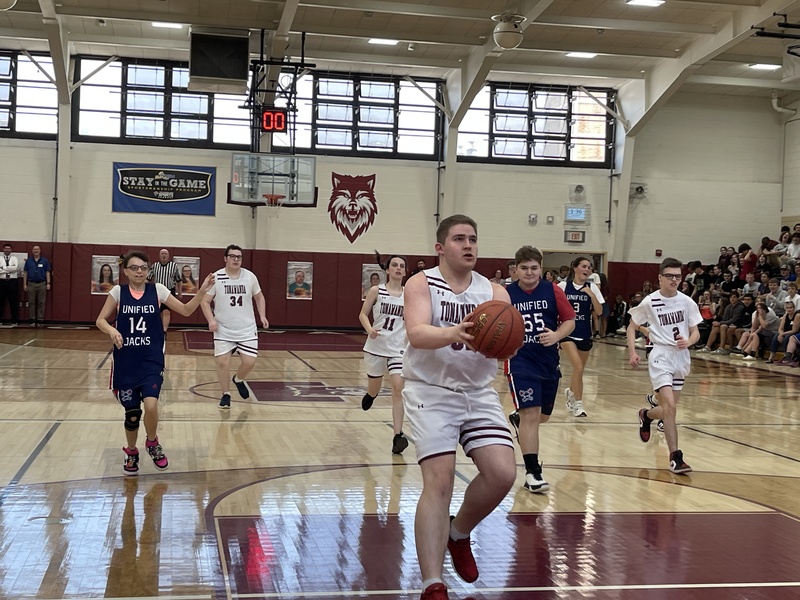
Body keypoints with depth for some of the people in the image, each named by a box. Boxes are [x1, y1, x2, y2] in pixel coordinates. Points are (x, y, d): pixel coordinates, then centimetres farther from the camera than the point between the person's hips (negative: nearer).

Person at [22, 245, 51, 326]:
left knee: (41, 303, 1)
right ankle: (32, 320, 8)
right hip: (31, 284, 1)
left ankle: (40, 319, 5)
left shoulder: (45, 261, 2)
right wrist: (25, 284, 1)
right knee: (31, 303, 4)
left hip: (42, 284, -1)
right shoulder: (28, 261, 5)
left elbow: (47, 273, 2)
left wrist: (48, 283, -6)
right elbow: (25, 273, 6)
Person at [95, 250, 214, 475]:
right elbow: (100, 320, 0)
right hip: (125, 361, 1)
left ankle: (152, 443, 10)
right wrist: (112, 330, -20)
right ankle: (131, 453, 32)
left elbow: (186, 310, 2)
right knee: (132, 413, 5)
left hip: (151, 360, 0)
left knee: (150, 405, -20)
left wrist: (202, 291, -12)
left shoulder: (157, 290, 0)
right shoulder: (118, 291, -1)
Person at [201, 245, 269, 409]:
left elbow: (259, 297, 14)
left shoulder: (250, 276, 0)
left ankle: (238, 379, 28)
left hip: (247, 329, 2)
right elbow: (205, 301, -3)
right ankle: (225, 394, 16)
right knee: (222, 362, -4)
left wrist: (262, 316, 1)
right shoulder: (216, 278, -7)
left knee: (249, 361, -5)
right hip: (223, 330, -1)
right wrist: (211, 320, -18)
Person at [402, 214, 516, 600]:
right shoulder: (421, 284, -5)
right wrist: (455, 333, -43)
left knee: (502, 473, -8)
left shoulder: (494, 292, 6)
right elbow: (416, 333, -23)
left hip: (479, 393, 4)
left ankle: (459, 534, 22)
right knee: (439, 481, -14)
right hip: (431, 391, -4)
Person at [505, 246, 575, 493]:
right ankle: (532, 472, -7)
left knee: (542, 416, 18)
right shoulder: (506, 294, -5)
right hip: (520, 361, -3)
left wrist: (556, 335, -17)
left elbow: (570, 321, 2)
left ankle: (518, 419, 53)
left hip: (549, 361, 4)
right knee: (530, 413, -14)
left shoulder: (552, 291, -2)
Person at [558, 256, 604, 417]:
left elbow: (599, 312, -5)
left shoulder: (591, 288, 1)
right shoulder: (563, 286, -4)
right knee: (578, 367, -18)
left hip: (584, 334, 3)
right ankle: (578, 404, -8)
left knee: (579, 370, 13)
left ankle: (571, 392, 44)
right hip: (568, 332, -3)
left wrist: (591, 294, -16)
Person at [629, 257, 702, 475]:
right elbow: (632, 326, 6)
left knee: (668, 408, 12)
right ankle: (675, 457, -12)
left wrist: (688, 342, -17)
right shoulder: (650, 302, -6)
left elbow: (695, 333, 6)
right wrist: (632, 352, -6)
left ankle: (646, 415, 46)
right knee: (670, 406, -19)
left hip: (681, 357, 4)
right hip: (661, 356, -4)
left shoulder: (687, 302, 0)